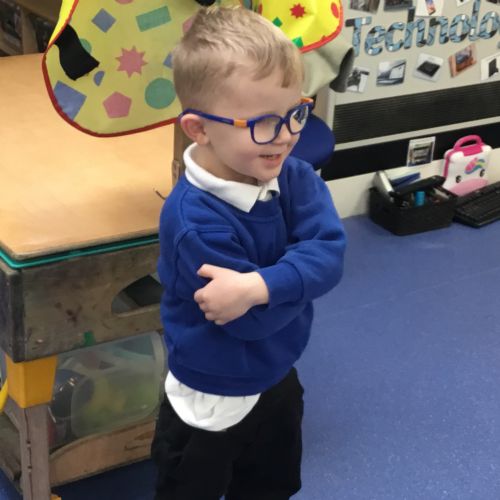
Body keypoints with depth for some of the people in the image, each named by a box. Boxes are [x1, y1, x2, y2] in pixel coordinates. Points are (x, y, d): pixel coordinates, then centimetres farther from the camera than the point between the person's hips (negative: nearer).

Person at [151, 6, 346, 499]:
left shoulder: (294, 178, -13)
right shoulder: (192, 220, -34)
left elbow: (327, 253, -26)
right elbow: (252, 321, -32)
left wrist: (258, 286, -39)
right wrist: (296, 275, -21)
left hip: (278, 380, 7)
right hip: (210, 402, -6)